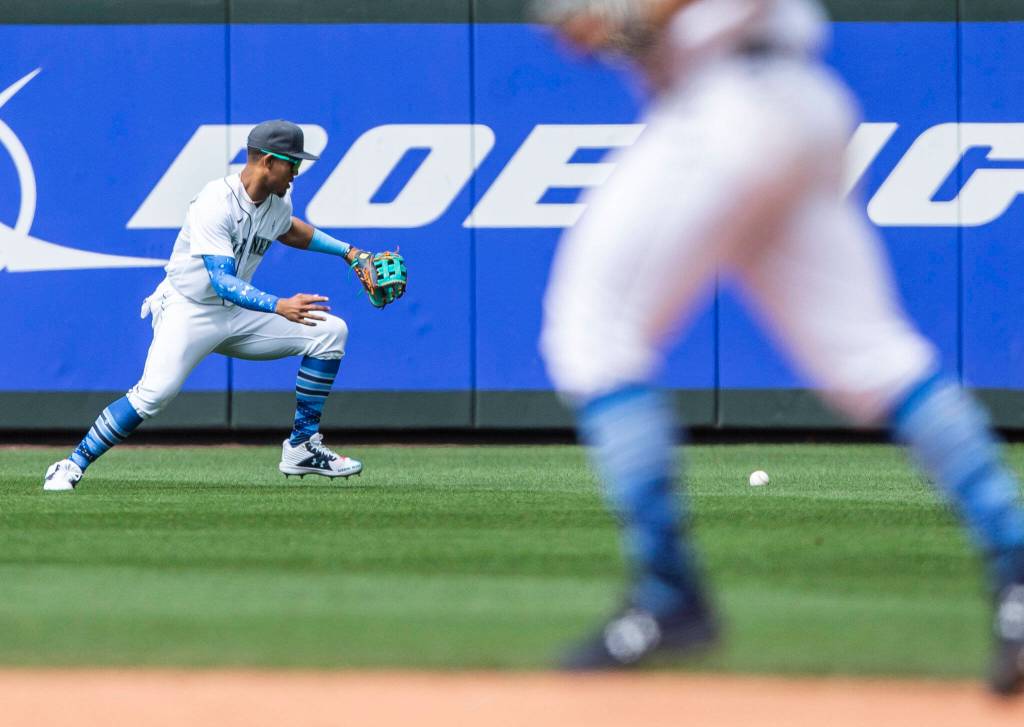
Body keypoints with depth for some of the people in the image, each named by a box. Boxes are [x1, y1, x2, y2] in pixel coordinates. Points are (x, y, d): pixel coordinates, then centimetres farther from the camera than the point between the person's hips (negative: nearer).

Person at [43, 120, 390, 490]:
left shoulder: (279, 202, 2)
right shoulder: (215, 204, -24)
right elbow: (222, 282, -34)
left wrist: (347, 251, 24)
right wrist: (279, 306, -46)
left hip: (238, 315, 8)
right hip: (188, 313, -8)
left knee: (330, 331, -3)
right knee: (155, 393, -29)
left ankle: (301, 449, 3)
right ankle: (71, 467, -15)